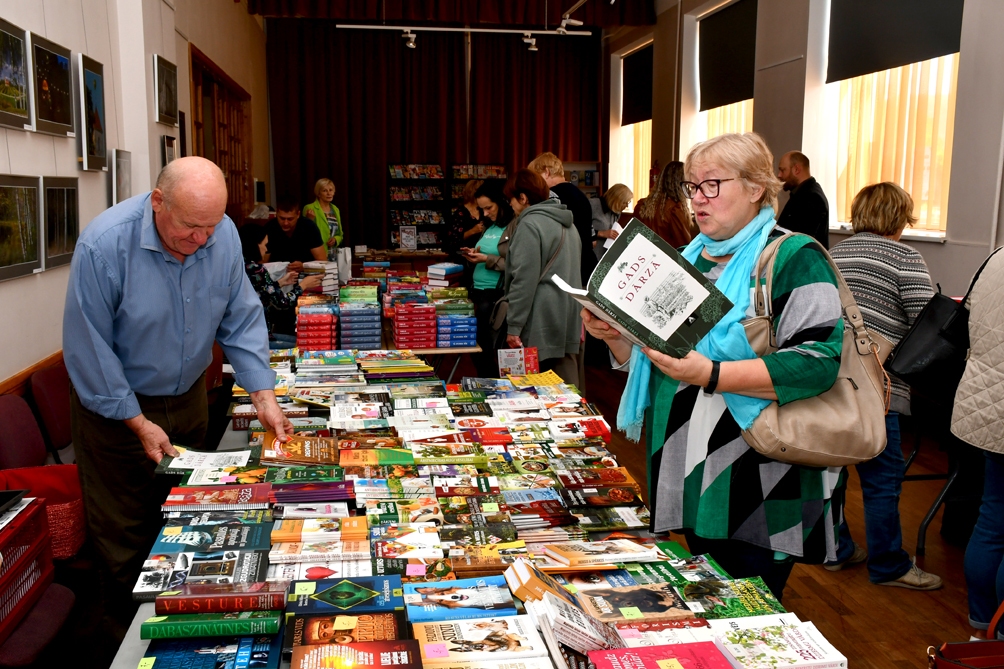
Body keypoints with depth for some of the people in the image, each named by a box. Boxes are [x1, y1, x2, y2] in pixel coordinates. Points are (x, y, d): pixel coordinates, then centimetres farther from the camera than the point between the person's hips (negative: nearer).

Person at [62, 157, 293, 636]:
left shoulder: (224, 235, -14)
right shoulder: (104, 245, -26)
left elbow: (240, 320, -5)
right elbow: (87, 347, -20)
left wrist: (262, 396, -12)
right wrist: (137, 422, -17)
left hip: (189, 397, 4)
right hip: (116, 406, -4)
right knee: (125, 537, 8)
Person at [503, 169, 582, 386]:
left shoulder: (530, 224, -12)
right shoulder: (566, 223, 16)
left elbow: (524, 281, -17)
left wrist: (514, 326, -13)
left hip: (542, 325, -9)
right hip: (567, 322, 9)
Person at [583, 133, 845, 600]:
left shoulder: (793, 259, -8)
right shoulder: (690, 259, 14)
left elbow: (819, 362, -21)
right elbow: (647, 355, 20)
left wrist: (710, 375, -29)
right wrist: (615, 336, -3)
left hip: (760, 492, -7)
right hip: (690, 481, 7)